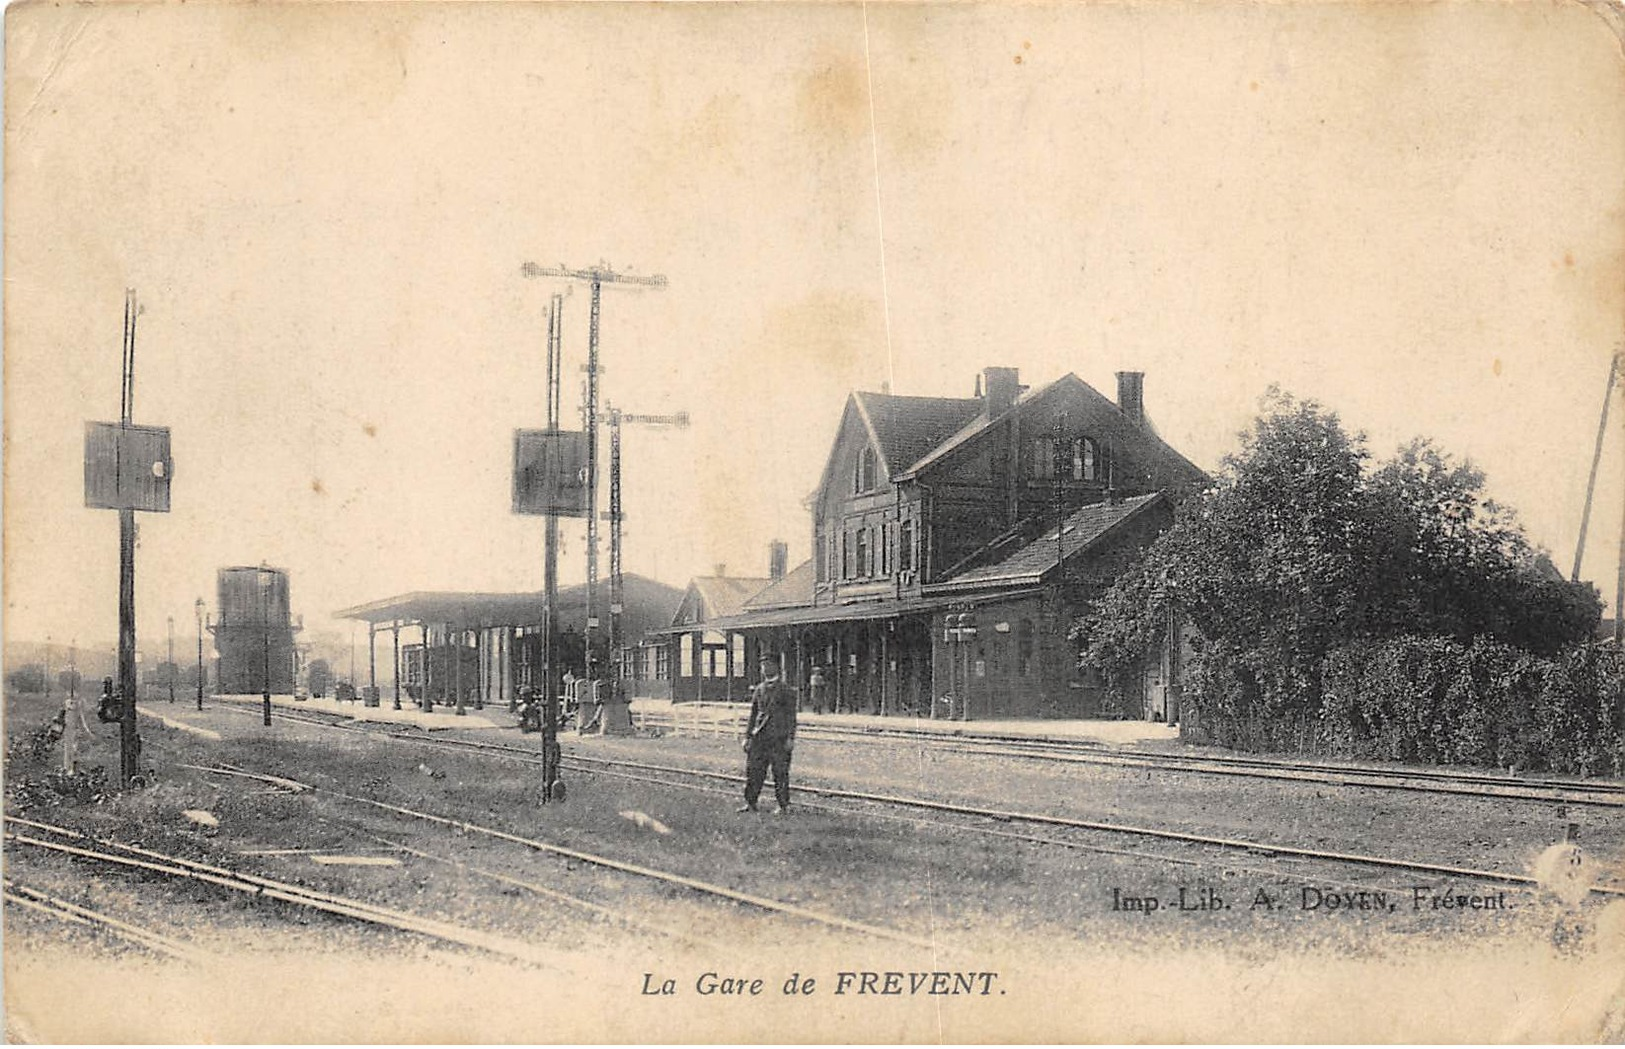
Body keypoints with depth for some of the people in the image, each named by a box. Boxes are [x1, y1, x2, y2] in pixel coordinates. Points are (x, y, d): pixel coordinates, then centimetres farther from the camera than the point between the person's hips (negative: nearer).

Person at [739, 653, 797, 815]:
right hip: (759, 736, 5)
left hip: (779, 738, -5)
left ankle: (784, 806, 6)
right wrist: (747, 736, 13)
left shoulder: (785, 690, -1)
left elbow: (791, 715, -3)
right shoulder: (758, 690, 14)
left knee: (780, 773, -1)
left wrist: (790, 738, -10)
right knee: (753, 770, 4)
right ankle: (750, 803, 12)